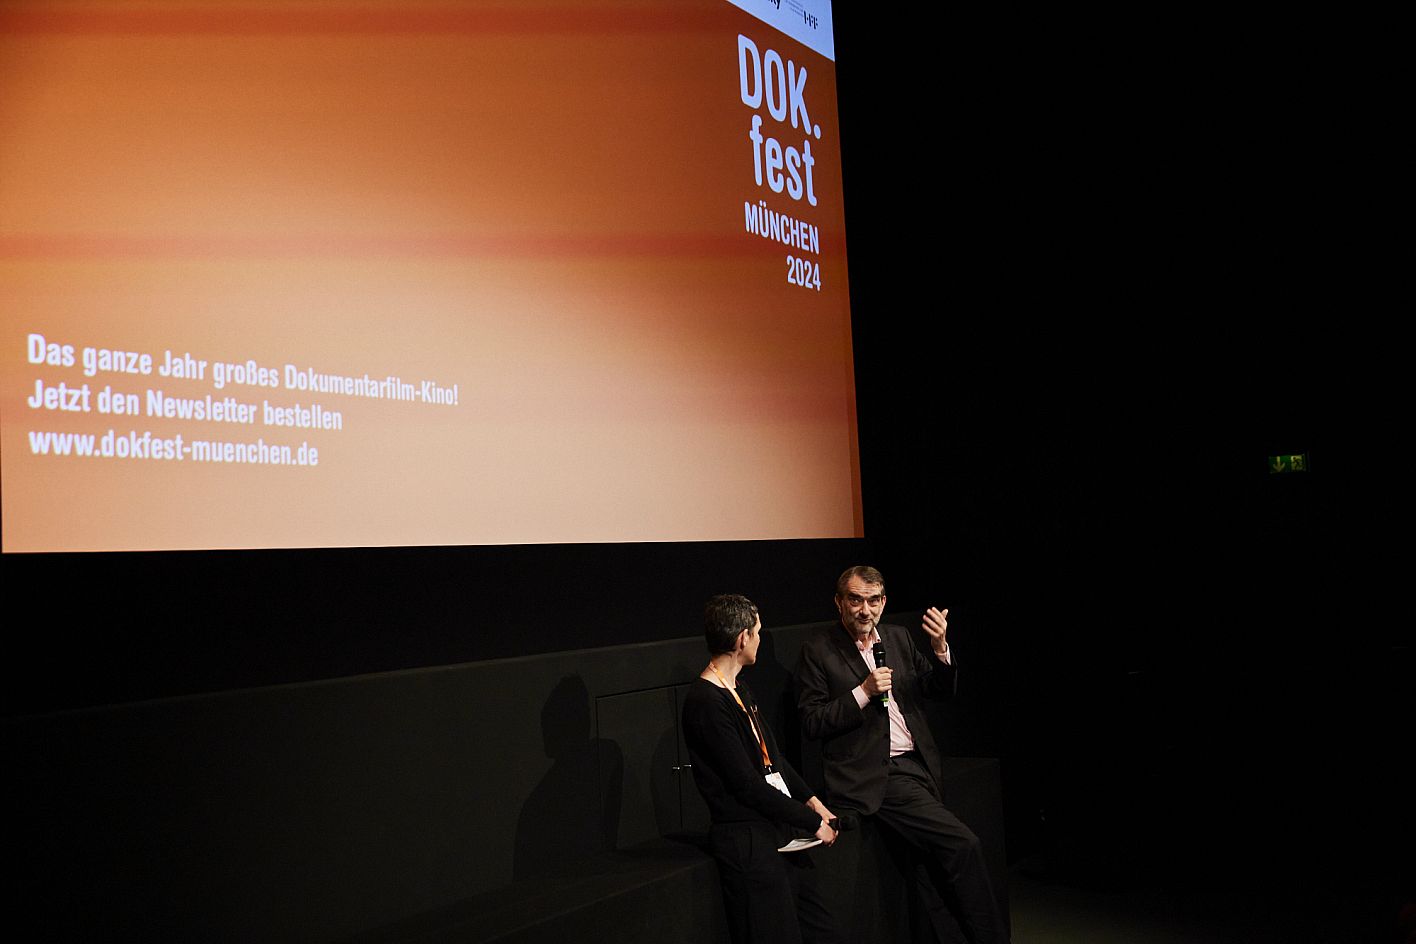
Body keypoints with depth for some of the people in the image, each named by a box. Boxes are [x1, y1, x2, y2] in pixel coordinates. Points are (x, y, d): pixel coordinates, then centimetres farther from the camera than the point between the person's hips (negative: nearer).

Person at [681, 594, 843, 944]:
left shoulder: (737, 689, 13)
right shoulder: (707, 702, -19)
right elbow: (748, 786, -18)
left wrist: (810, 800, 8)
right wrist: (813, 822, -10)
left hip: (779, 833, 9)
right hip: (748, 842, -9)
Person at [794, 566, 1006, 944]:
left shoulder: (898, 637, 14)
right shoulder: (818, 650, -2)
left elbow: (939, 690, 15)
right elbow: (811, 723, -6)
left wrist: (940, 648, -3)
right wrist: (863, 692, -15)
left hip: (914, 767, 6)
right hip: (873, 779, -6)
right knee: (963, 845, -16)